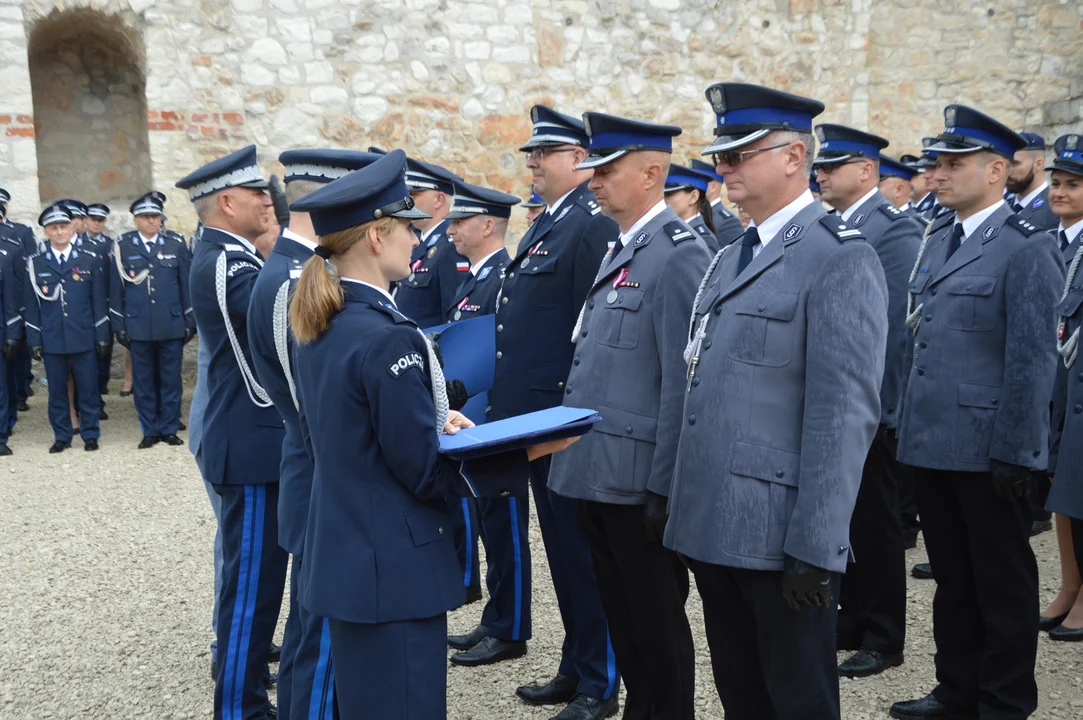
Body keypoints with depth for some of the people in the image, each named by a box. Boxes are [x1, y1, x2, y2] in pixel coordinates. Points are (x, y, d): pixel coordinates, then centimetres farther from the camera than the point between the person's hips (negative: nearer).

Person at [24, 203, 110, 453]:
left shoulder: (89, 261, 4)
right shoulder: (35, 264, 5)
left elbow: (99, 302, 4)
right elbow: (31, 306, 5)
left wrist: (102, 335, 0)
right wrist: (34, 340, 1)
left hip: (84, 338, 0)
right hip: (52, 339, 1)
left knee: (88, 389, 4)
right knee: (57, 391, 7)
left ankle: (90, 434, 15)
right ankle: (62, 436, 17)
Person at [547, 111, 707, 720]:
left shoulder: (679, 253, -14)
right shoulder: (621, 251, 14)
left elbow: (683, 383, -19)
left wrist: (665, 487, -18)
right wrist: (578, 452, 17)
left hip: (638, 480, -9)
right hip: (598, 471, 9)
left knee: (657, 621, 7)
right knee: (622, 615, 19)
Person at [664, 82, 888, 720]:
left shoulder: (840, 259, -13)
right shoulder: (731, 260, 15)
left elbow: (846, 414, -19)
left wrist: (816, 549, -21)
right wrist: (686, 509, 16)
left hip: (778, 538, -8)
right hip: (712, 526, 8)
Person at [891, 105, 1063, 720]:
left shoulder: (1027, 249, -11)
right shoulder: (938, 240, 12)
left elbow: (1032, 359, -14)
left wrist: (1014, 454, -16)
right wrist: (913, 425, 12)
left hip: (987, 451, -7)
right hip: (934, 441, 7)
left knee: (1002, 580, 8)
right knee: (952, 575, 17)